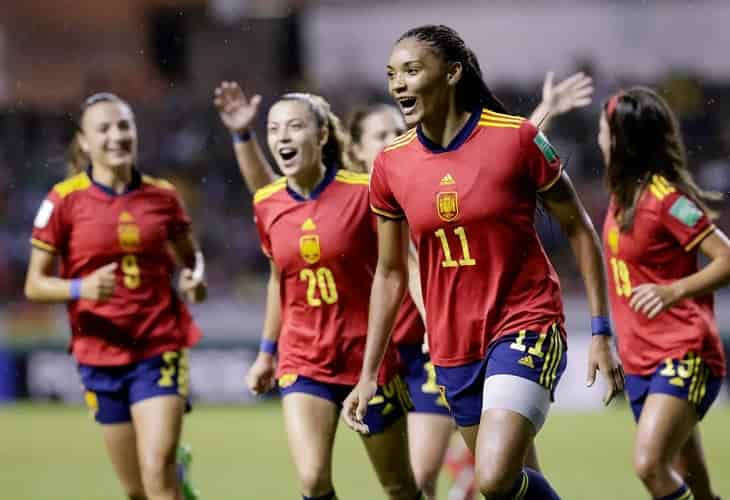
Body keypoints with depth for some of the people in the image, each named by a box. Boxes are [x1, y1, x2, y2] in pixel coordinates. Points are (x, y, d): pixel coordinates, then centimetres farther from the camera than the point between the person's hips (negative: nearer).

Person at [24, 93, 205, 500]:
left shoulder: (162, 196, 2)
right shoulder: (65, 200, -4)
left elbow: (190, 256, 18)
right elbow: (34, 285, -2)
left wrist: (195, 278, -5)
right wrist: (81, 289, -21)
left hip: (161, 348, 0)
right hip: (101, 355, 0)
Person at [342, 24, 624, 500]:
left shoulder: (517, 139, -11)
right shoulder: (391, 164, 0)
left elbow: (579, 229, -2)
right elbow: (390, 274, 11)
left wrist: (601, 333, -6)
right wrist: (368, 375, 8)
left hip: (526, 327, -5)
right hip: (453, 348, 5)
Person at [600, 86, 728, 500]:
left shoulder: (665, 198, -16)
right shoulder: (624, 192, 9)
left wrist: (673, 291, -30)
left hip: (684, 357, -9)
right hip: (641, 362, 9)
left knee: (650, 464, -26)